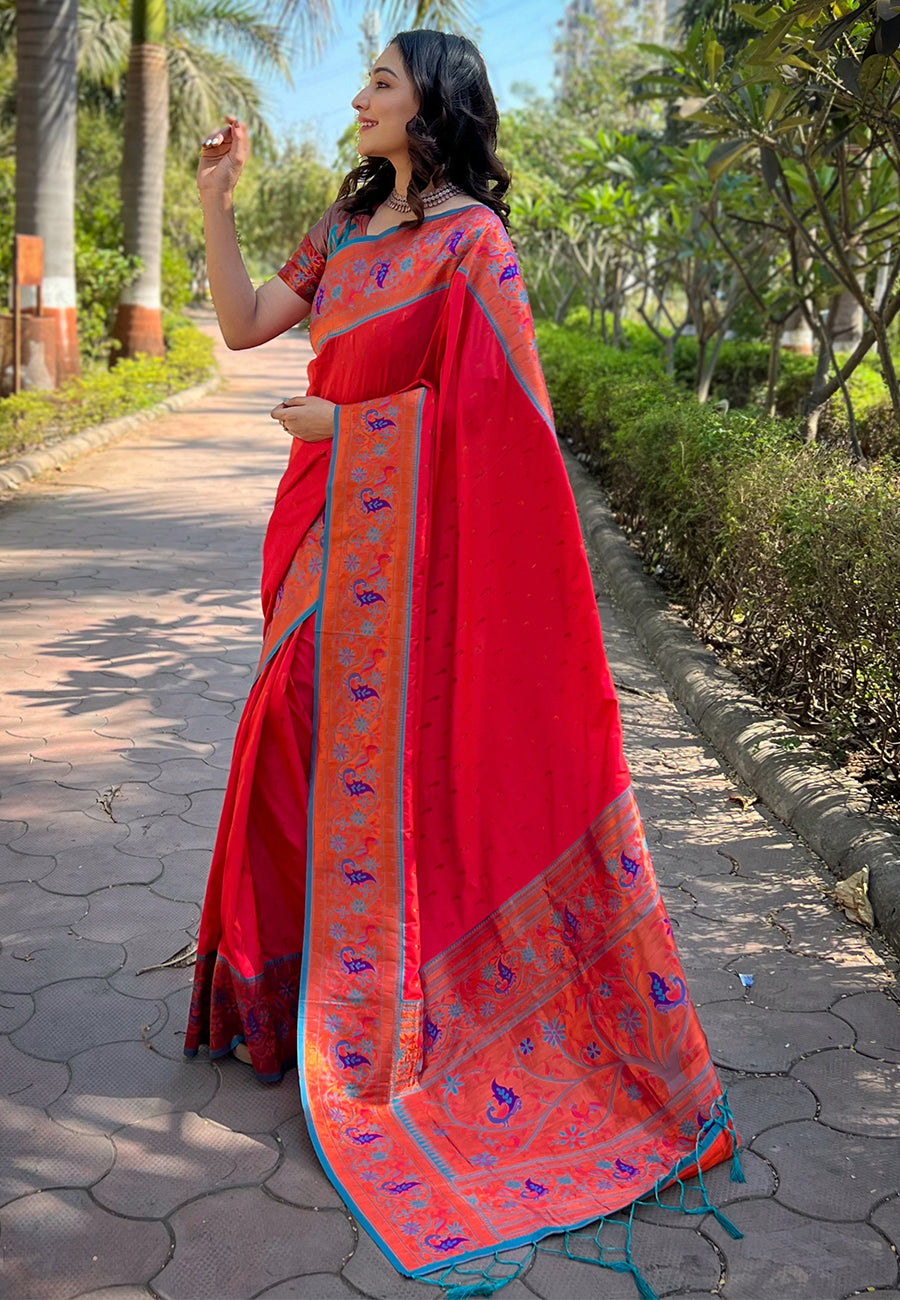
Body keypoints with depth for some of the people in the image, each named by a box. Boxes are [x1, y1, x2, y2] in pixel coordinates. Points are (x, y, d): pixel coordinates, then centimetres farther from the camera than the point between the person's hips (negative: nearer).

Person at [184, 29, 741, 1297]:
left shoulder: (470, 237, -8)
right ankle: (298, 980, 29)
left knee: (385, 753, -2)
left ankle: (381, 1020, 13)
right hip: (327, 526, 8)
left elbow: (484, 405, -15)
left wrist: (339, 422, -11)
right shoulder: (348, 227, 15)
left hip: (402, 536, -7)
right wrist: (217, 199, 9)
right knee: (308, 740, 12)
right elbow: (246, 325, 16)